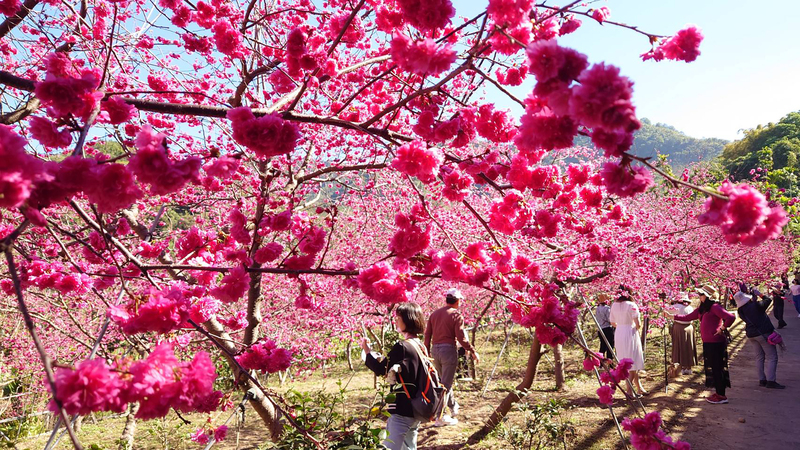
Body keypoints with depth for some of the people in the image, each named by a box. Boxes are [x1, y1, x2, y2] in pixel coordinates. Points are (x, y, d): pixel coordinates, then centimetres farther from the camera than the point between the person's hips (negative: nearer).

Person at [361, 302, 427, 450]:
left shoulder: (401, 346, -18)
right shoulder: (421, 346, 7)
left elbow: (380, 369, -11)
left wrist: (367, 351, 3)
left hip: (402, 410, -9)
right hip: (416, 410, 9)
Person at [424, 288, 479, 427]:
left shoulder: (435, 313, 11)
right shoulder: (456, 315, -8)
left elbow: (427, 334, 11)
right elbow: (461, 337, -14)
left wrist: (427, 353, 17)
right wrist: (473, 351, -4)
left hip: (435, 349, 6)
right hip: (448, 349, -6)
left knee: (444, 380, 22)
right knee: (446, 384, -1)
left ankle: (454, 408, 36)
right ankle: (440, 417, 1)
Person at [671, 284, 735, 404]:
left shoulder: (715, 307, -13)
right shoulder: (702, 309, 14)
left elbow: (730, 318, -23)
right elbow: (687, 318, 21)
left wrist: (722, 329, -13)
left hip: (716, 342, -9)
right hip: (707, 342, 9)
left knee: (717, 368, -3)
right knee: (712, 368, 14)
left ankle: (721, 396, 5)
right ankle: (718, 393, 23)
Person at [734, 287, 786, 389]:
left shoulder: (741, 310, -1)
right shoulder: (756, 305, -17)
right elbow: (768, 300, -3)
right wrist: (759, 294, 10)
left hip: (751, 334, 6)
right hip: (763, 333, -6)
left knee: (759, 357, 15)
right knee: (772, 357, 0)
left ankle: (762, 380, 17)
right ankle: (770, 381, -4)